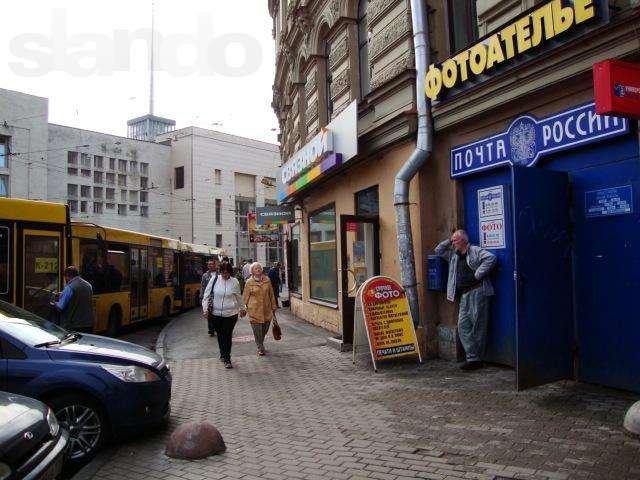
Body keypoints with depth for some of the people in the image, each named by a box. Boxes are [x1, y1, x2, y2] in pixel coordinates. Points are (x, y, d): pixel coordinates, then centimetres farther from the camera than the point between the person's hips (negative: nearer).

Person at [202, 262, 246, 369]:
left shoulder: (234, 282, -1)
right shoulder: (214, 280, -2)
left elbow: (239, 297, 14)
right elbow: (207, 295, 5)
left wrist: (242, 308, 23)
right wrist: (205, 308, -2)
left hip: (230, 314, -1)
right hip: (216, 313, 2)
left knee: (227, 336, -3)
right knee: (220, 335, 14)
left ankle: (227, 359, 5)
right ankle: (223, 353, 35)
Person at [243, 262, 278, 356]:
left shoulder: (267, 280, 5)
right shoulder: (249, 282, -2)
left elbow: (271, 295, 12)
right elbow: (245, 297, 3)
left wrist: (273, 307, 14)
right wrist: (244, 308, 1)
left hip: (267, 309, 3)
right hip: (254, 310, -3)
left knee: (265, 329, 10)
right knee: (257, 330, 0)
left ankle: (260, 344, 34)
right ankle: (260, 349, 15)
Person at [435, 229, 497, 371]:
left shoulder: (475, 251, -3)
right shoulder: (454, 254, 19)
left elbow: (491, 258, -18)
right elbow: (438, 251, 29)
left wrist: (478, 275, -17)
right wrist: (448, 241, 14)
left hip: (477, 291, -8)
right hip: (464, 295, 8)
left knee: (478, 326, -2)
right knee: (463, 326, 1)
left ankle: (477, 359, 3)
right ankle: (472, 358, 3)